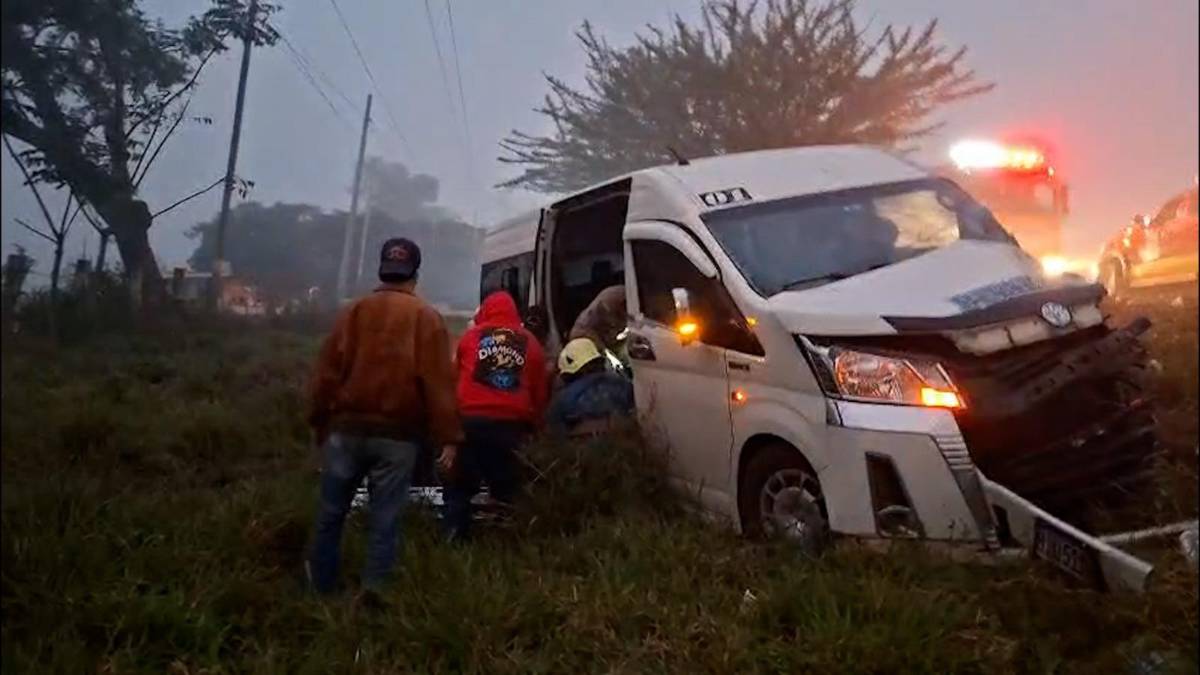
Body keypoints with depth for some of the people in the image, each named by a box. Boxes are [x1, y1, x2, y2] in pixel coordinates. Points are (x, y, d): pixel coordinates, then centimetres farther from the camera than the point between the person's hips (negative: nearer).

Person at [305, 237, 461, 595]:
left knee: (331, 512, 15)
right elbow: (439, 383, -7)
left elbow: (327, 372, 6)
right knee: (384, 519, 6)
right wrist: (447, 437, -4)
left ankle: (321, 584, 28)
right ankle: (373, 592, 9)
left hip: (347, 428, 2)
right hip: (398, 435, -2)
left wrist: (320, 421, 17)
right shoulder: (427, 318, -2)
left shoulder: (354, 312, 5)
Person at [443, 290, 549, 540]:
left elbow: (451, 381, 16)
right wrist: (530, 427, 22)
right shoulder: (531, 343, 13)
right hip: (513, 426, 1)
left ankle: (453, 543, 7)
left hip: (470, 421, 0)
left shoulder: (470, 336, 12)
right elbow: (540, 393, 13)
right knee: (507, 492, 9)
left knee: (458, 488, 11)